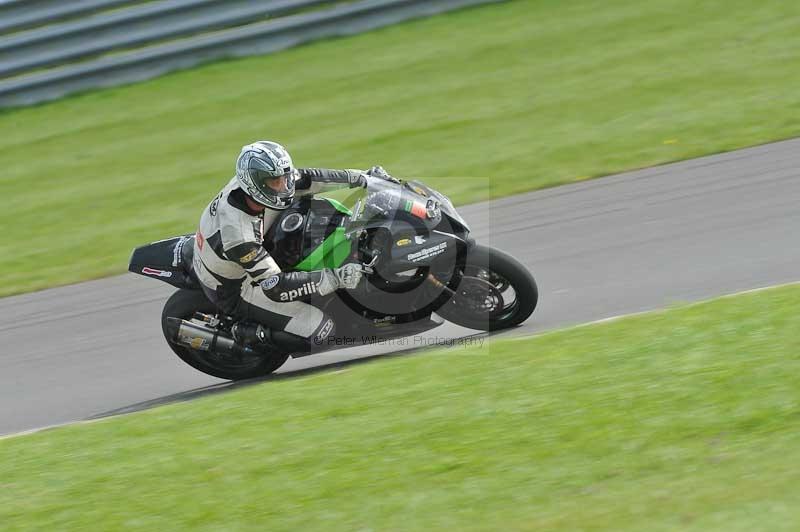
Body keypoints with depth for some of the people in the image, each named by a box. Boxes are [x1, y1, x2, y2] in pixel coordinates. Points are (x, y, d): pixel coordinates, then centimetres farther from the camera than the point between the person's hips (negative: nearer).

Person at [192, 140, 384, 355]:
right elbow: (274, 286, -36)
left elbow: (305, 179, -4)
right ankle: (248, 333, 0)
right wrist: (334, 279, -40)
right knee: (319, 330, -17)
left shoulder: (253, 178, -19)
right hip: (233, 291, -8)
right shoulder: (237, 234, -41)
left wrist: (360, 177, -5)